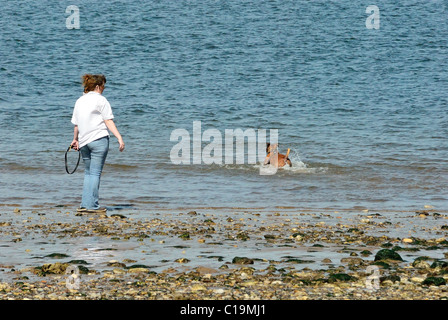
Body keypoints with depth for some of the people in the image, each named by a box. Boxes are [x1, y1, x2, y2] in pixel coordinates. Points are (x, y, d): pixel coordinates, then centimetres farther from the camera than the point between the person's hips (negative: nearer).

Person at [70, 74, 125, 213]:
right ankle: (92, 205, -7)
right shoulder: (100, 100, -4)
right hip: (99, 139, -6)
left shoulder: (79, 101, 15)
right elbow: (109, 121, -11)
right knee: (95, 173, -5)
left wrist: (75, 139, 32)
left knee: (88, 173, 14)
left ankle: (85, 204, 9)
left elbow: (76, 124, 19)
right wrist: (119, 137, -14)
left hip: (83, 141, 6)